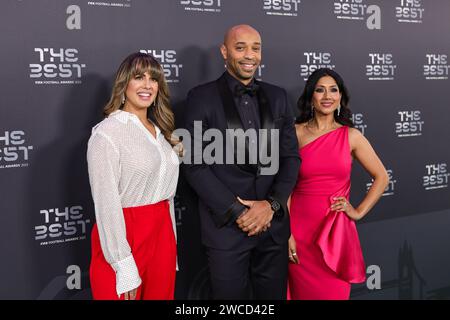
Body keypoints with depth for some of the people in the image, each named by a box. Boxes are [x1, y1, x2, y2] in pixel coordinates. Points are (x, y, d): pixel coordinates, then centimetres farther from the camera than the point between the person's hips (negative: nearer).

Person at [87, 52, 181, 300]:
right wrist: (124, 268, -18)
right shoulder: (107, 133, -13)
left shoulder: (159, 131, 11)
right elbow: (106, 204, -16)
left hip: (162, 234, 7)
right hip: (124, 236, -7)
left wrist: (170, 243, 14)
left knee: (162, 293, 16)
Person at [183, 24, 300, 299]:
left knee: (273, 295, 14)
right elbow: (195, 166, -8)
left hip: (274, 223, 4)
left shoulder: (277, 96, 9)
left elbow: (291, 157, 7)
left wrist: (271, 204, -8)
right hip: (226, 226, -3)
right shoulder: (202, 97, -3)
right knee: (231, 294, 9)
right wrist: (237, 212, -12)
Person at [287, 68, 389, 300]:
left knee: (334, 292, 7)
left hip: (336, 231, 1)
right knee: (303, 291, 9)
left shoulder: (351, 136, 2)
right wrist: (286, 234, -9)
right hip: (300, 227, -1)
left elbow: (381, 177, 9)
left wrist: (359, 211, 2)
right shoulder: (295, 133, -2)